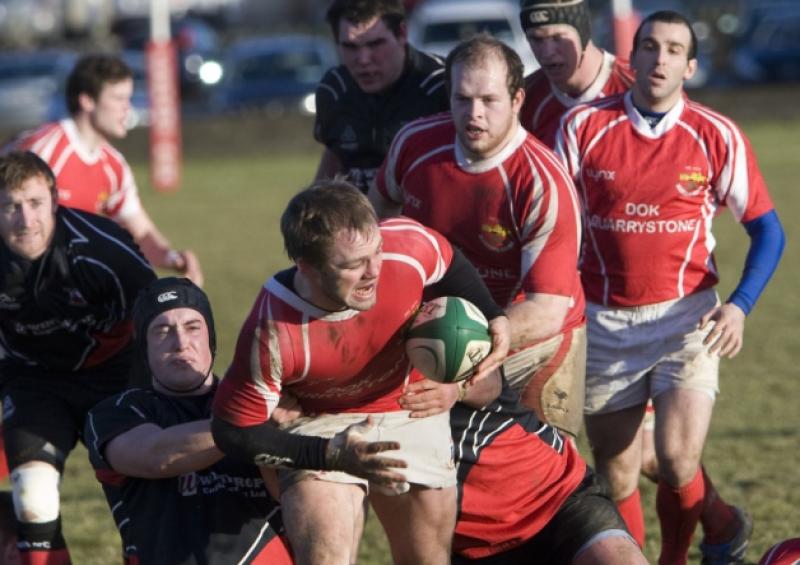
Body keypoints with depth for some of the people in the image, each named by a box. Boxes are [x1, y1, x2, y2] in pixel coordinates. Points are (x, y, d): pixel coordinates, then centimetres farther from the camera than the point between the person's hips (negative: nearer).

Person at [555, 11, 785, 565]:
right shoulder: (584, 126, -2)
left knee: (678, 463, -17)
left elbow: (767, 229, 2)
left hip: (686, 317, -2)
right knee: (616, 482, 5)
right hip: (605, 323, 2)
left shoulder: (718, 137, -4)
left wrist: (740, 306, -13)